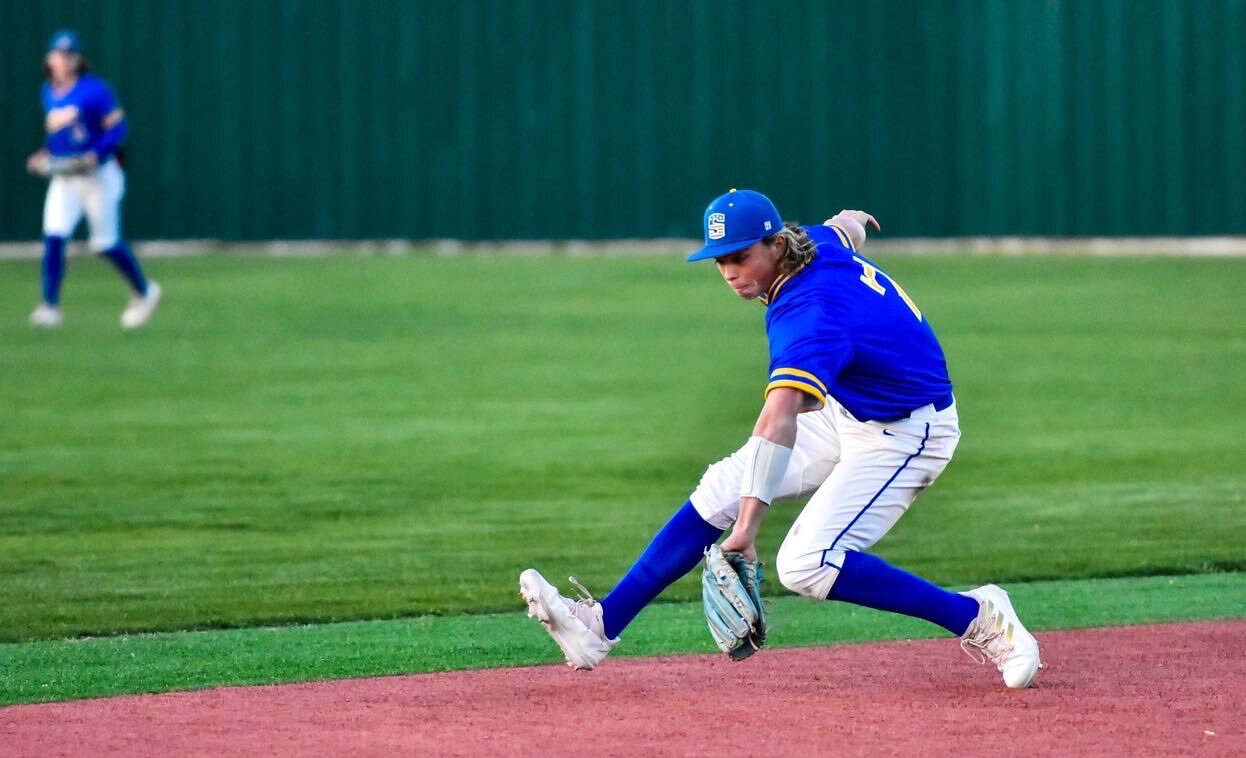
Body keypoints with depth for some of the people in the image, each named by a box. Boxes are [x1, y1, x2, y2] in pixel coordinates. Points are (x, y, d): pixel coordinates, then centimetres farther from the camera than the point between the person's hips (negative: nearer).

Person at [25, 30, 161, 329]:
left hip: (99, 175, -5)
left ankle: (145, 292, 23)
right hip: (63, 178, 5)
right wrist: (44, 155, 4)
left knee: (106, 243, 1)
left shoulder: (94, 90, -12)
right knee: (53, 236, -11)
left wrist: (95, 156, -24)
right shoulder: (49, 93, 8)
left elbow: (117, 129, -11)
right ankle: (50, 305, -7)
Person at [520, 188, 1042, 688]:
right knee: (720, 489, 4)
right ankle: (602, 624, 5)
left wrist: (749, 520, -57)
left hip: (904, 435, -10)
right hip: (846, 414, 10)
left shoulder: (808, 313, -33)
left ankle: (977, 617, -10)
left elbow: (779, 418, -46)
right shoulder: (821, 244, -8)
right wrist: (847, 223, 44)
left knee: (806, 566, -21)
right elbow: (847, 226, 19)